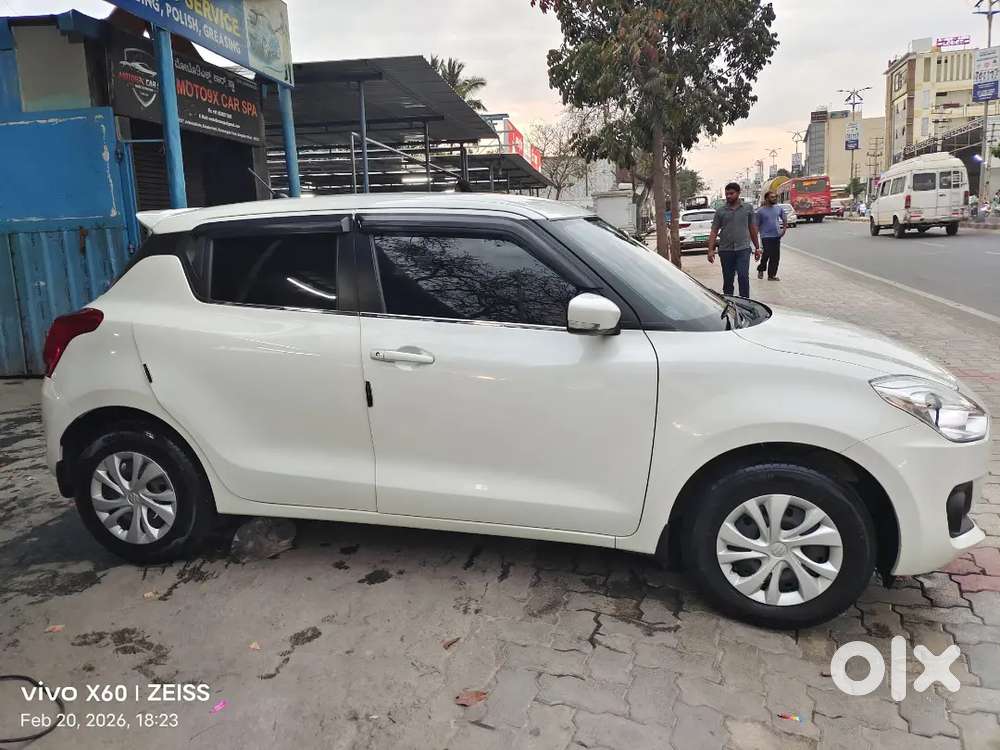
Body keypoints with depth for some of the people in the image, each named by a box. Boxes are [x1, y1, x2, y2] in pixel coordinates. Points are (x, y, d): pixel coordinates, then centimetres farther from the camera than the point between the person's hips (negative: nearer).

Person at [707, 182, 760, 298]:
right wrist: (711, 250, -7)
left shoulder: (748, 208, 7)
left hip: (743, 249, -1)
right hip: (725, 250, 1)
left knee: (744, 277, -11)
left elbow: (753, 229, 12)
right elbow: (714, 232, 2)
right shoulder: (720, 211, 4)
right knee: (727, 280, 8)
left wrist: (757, 248, 11)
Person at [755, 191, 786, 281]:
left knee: (775, 257, 3)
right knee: (766, 255, -11)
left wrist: (784, 229, 7)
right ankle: (761, 270, 16)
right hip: (766, 236, -4)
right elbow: (756, 225, -1)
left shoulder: (779, 208, 8)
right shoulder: (761, 211, -4)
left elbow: (784, 219, 20)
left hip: (777, 236, 4)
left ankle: (772, 275, 10)